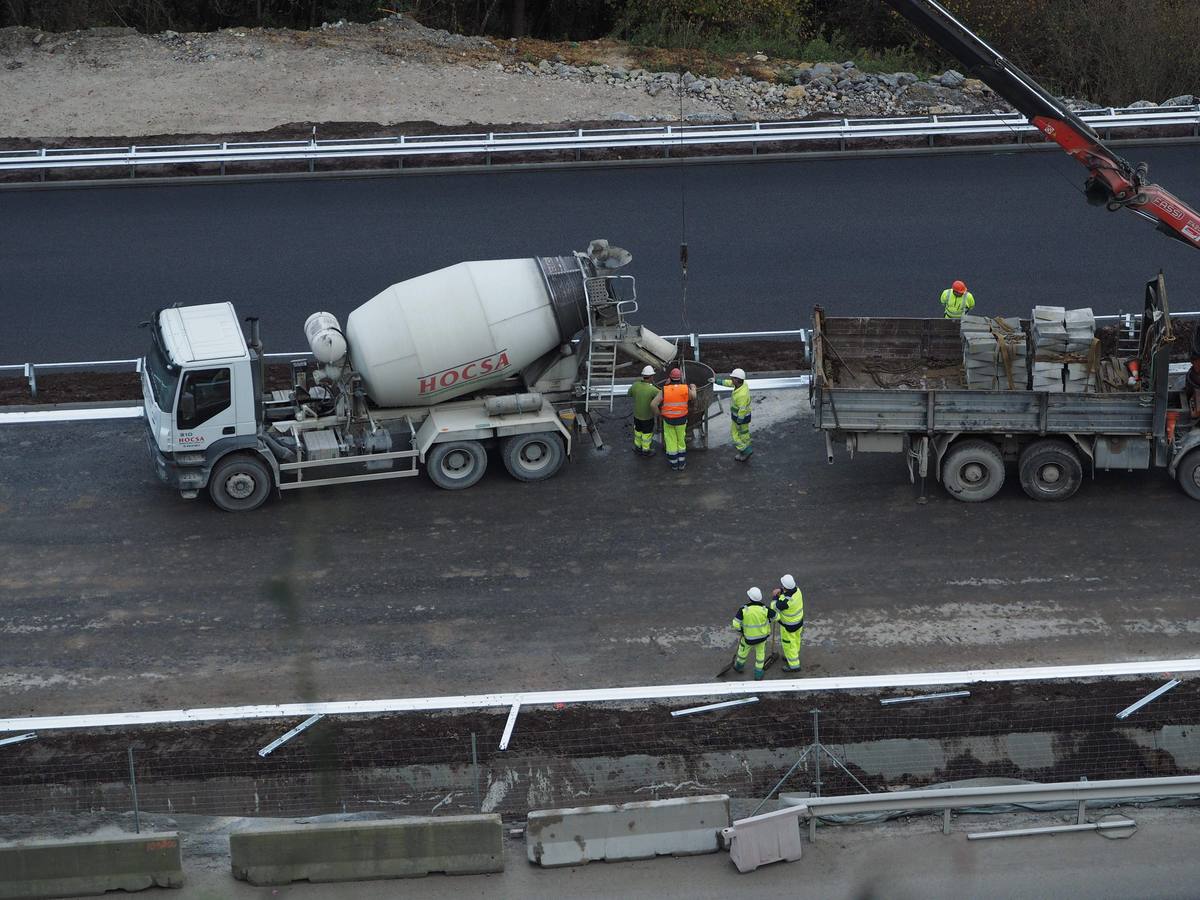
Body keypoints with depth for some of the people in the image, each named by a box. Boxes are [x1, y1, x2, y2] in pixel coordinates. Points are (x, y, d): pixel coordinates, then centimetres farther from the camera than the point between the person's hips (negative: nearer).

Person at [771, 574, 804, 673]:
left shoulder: (786, 600, -39)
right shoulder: (796, 589, -17)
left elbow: (775, 608, -22)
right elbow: (787, 589, 7)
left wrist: (775, 598, -7)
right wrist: (779, 590, -11)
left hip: (789, 626, -8)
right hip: (799, 620, 8)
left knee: (788, 644, 13)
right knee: (796, 640, 28)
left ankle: (794, 665, 26)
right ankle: (793, 657, 50)